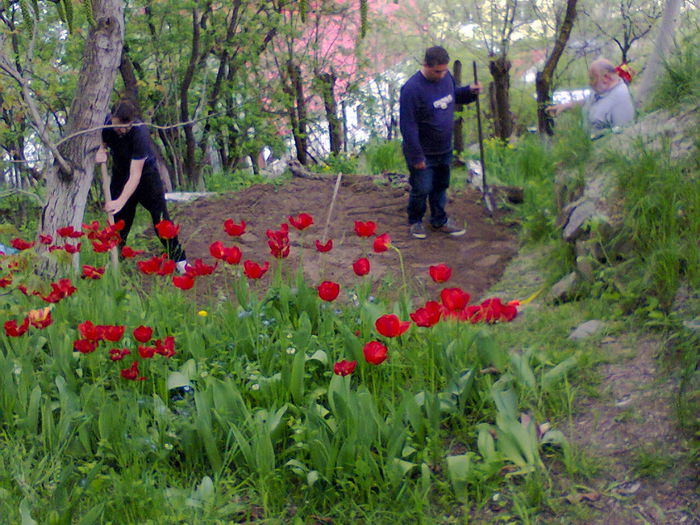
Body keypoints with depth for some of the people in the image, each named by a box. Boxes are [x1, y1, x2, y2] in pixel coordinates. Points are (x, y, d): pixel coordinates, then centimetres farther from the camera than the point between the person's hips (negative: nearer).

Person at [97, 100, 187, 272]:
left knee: (161, 218, -6)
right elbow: (102, 141, 5)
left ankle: (179, 259, 2)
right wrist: (100, 150, -19)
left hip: (145, 175, -4)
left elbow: (135, 176, -38)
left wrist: (121, 201, -44)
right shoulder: (106, 123, -20)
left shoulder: (140, 133, -36)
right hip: (120, 173, 5)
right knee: (118, 220, 6)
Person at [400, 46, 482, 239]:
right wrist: (416, 157, -20)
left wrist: (470, 91, -4)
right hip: (424, 153, -7)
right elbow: (408, 127, -23)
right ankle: (415, 222, 30)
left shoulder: (446, 76, -4)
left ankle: (439, 221, 38)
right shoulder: (412, 89, -26)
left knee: (441, 187, 20)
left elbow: (455, 95, 19)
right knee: (422, 189, 5)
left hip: (444, 150, 7)